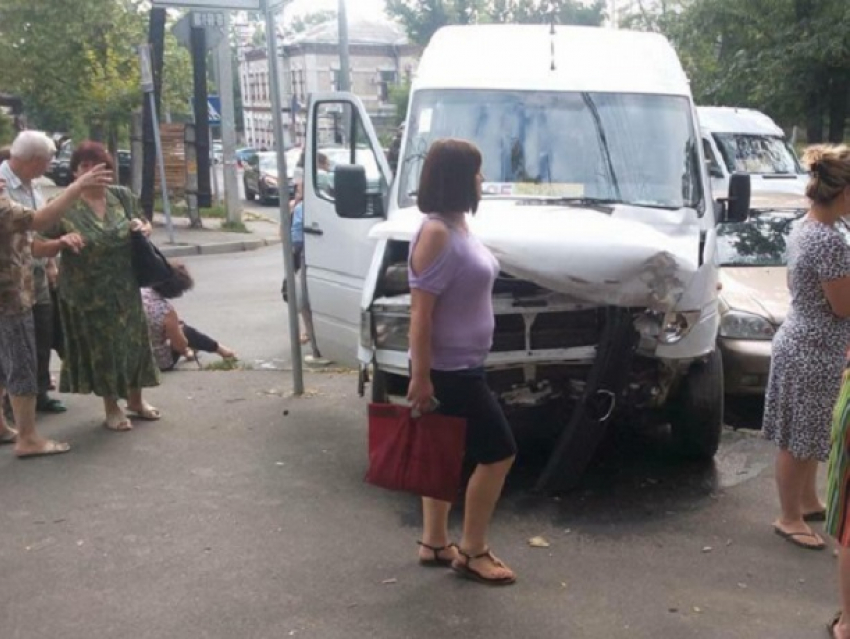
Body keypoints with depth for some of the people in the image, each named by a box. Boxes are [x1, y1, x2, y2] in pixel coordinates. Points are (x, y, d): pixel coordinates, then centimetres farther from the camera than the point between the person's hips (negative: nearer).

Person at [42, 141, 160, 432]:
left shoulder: (123, 197, 3)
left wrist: (142, 227, -7)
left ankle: (135, 400, 32)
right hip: (88, 291, -4)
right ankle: (112, 408, 22)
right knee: (101, 346, 6)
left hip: (124, 287, 4)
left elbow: (145, 225, 16)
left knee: (132, 341, 13)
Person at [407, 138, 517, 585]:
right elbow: (420, 312, -23)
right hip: (447, 370, -9)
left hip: (461, 366, 9)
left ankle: (434, 544, 29)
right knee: (498, 453, -1)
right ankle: (472, 553, 12)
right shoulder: (436, 233, -22)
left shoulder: (458, 226, 8)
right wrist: (420, 376, -23)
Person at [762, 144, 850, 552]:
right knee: (797, 439, 5)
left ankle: (808, 502, 38)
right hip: (815, 351, -10)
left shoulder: (803, 228, 5)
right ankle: (790, 518, 19)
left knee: (808, 434, 22)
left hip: (801, 342, 10)